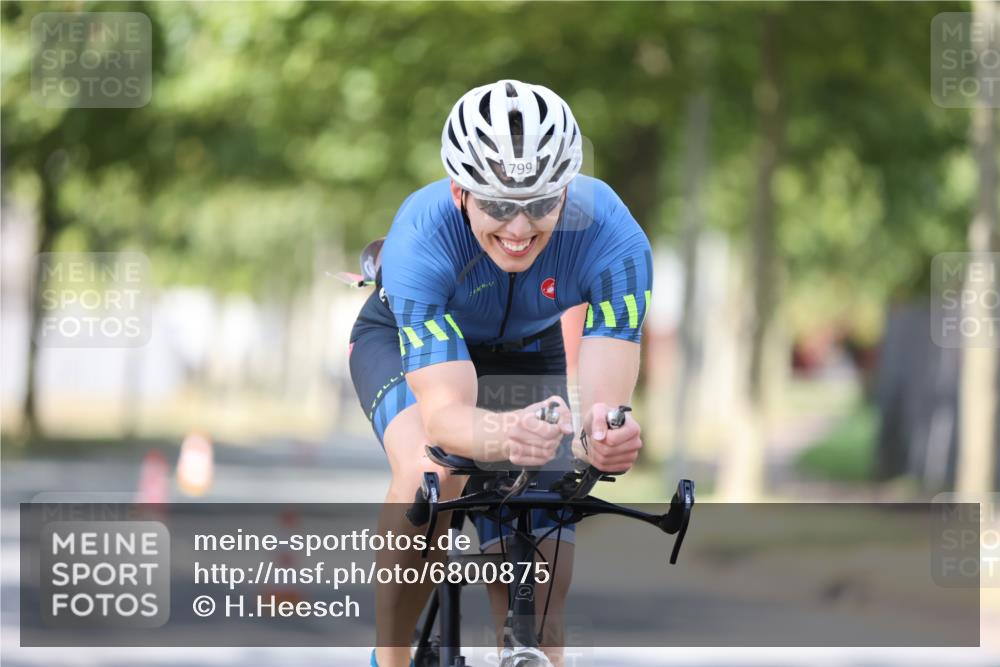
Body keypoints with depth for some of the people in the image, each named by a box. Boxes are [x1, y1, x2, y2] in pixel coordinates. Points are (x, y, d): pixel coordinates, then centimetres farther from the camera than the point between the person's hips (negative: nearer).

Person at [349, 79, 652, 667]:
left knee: (538, 605, -7)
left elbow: (607, 396, -42)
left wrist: (603, 434, -66)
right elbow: (444, 411, -46)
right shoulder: (421, 237, -40)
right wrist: (505, 435, -69)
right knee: (432, 475, -34)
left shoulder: (612, 237, -36)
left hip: (528, 352, 2)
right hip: (402, 339, -2)